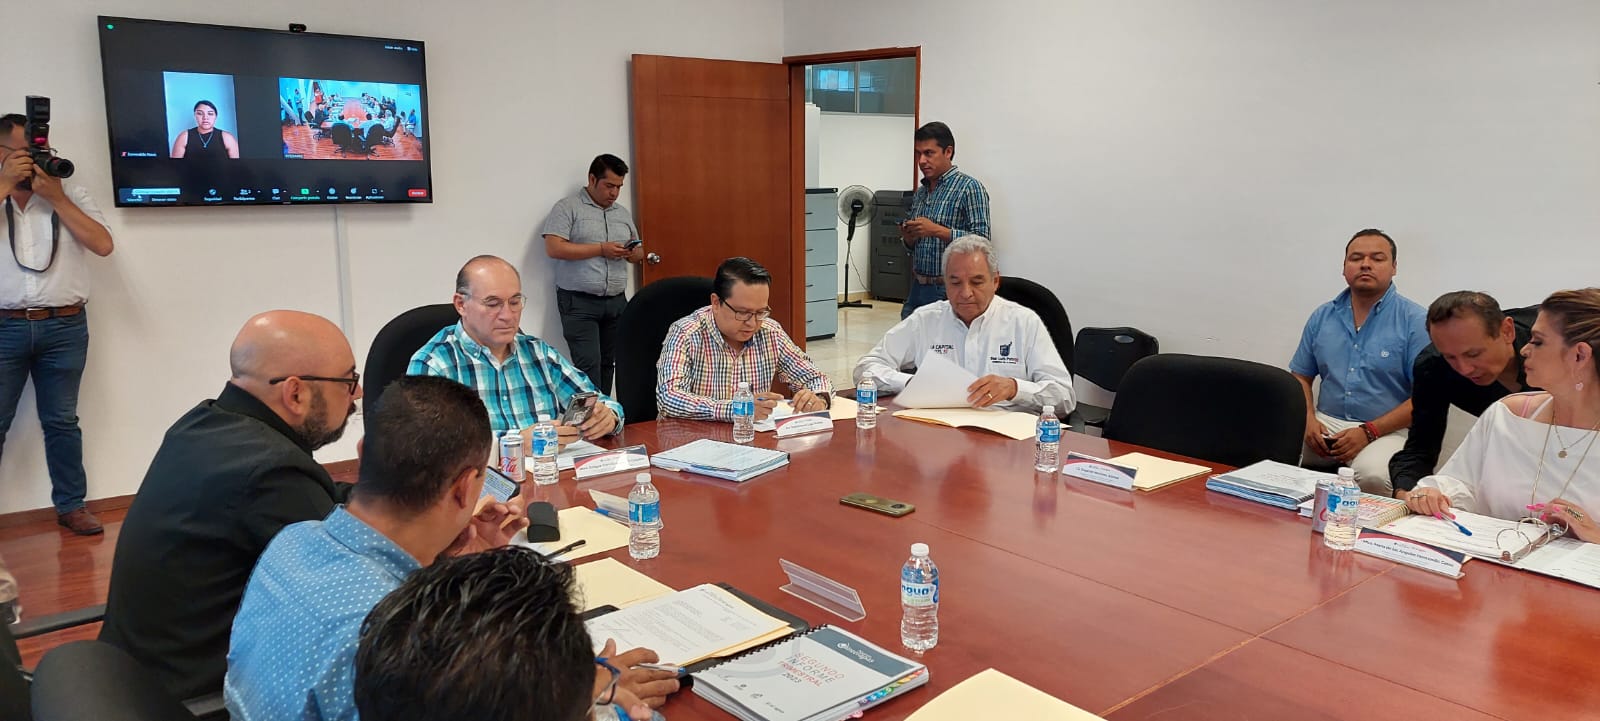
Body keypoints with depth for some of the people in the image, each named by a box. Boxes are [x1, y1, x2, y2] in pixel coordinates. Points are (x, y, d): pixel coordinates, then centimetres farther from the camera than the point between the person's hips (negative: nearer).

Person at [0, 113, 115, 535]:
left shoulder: (70, 195, 8)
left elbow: (103, 245, -4)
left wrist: (56, 198, -8)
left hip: (65, 328, 0)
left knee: (61, 421, 8)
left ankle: (71, 505, 16)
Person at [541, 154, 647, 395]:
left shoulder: (623, 213, 18)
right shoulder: (568, 207, -2)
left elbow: (639, 253, 23)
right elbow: (554, 248, -14)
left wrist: (634, 253, -3)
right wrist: (601, 249, -14)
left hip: (616, 302, 6)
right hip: (579, 302, -6)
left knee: (608, 363, 5)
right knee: (588, 364, -13)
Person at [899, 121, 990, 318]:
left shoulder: (969, 188, -7)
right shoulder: (920, 192, 15)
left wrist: (937, 230, -21)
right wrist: (908, 237, 0)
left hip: (949, 291, -7)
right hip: (918, 287, 7)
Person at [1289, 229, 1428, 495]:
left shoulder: (1415, 321, -3)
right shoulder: (1322, 316, 11)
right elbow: (1301, 376, 15)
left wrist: (1369, 432, -16)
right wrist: (1309, 418, -5)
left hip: (1385, 430, -4)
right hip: (1326, 422, 4)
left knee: (1372, 474, -36)